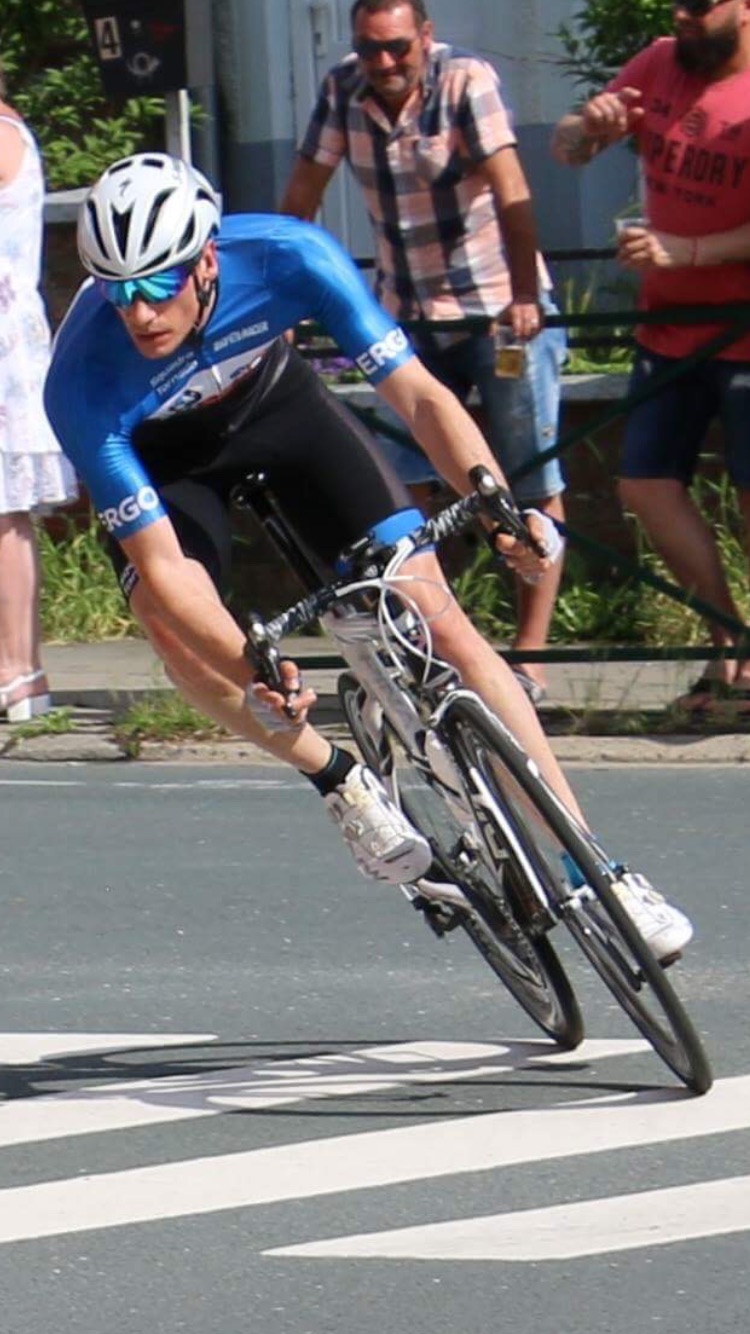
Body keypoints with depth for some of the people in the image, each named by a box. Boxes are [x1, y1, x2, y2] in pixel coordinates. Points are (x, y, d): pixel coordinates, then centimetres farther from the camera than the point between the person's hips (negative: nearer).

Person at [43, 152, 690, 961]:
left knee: (435, 616, -10)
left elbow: (415, 392, -31)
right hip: (158, 454, -1)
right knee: (178, 632, -30)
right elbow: (159, 563, -35)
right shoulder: (84, 382, -37)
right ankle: (340, 781, -4)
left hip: (274, 401, 1)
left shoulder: (285, 257, -34)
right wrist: (249, 672, -49)